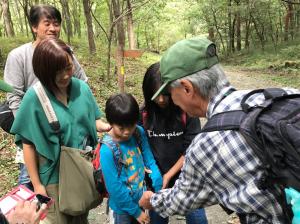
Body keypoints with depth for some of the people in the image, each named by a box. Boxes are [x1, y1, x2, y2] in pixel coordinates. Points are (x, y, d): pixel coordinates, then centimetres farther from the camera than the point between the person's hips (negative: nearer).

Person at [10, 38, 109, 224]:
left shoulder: (82, 87, -8)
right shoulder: (34, 98, -19)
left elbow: (93, 121, 3)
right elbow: (28, 144, -14)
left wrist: (106, 126, -19)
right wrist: (36, 184, -10)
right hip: (55, 174, -3)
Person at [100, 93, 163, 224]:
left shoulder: (139, 133, -13)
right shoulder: (107, 150, -26)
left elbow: (150, 161, -3)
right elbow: (115, 187, -20)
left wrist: (160, 189, -10)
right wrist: (136, 211, -12)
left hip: (141, 198, 5)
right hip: (123, 206, -4)